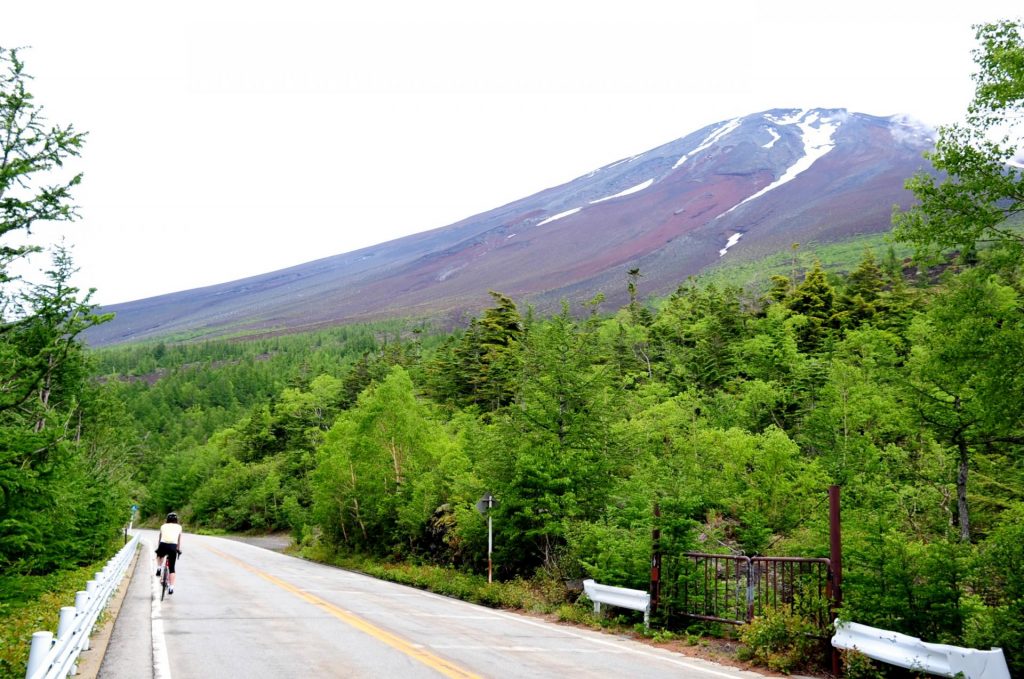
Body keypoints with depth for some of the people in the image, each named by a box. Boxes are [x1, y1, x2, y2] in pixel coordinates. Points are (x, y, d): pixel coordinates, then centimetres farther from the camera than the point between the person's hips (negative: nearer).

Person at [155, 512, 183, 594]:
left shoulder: (163, 526, 19)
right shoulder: (179, 527, 17)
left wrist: (158, 548, 36)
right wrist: (179, 549, 34)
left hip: (163, 545, 1)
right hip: (173, 547, -1)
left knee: (160, 556, 39)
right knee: (172, 568, 9)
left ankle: (159, 568, 19)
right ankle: (171, 587, 2)